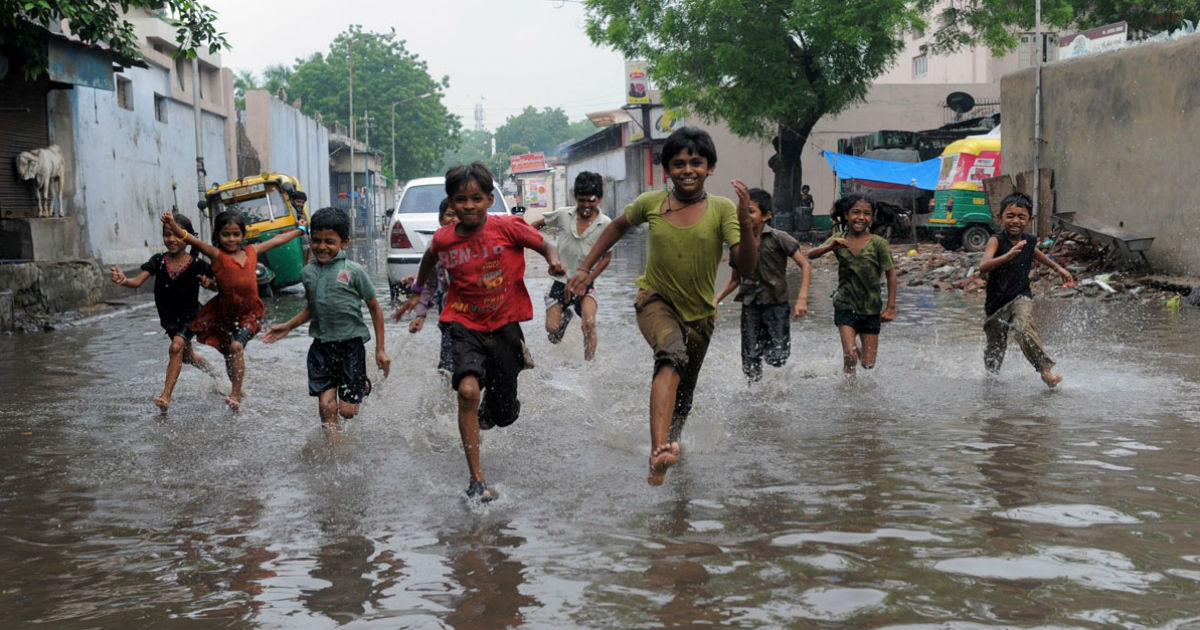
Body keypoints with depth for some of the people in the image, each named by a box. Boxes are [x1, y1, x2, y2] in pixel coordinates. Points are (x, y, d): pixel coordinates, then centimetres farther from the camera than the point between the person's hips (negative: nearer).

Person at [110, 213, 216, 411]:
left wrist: (208, 282, -31)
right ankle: (213, 370, 52)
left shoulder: (197, 265, -17)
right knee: (187, 355, 22)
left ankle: (166, 396, -27)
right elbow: (137, 281, -20)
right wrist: (123, 280, -42)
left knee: (176, 347, -27)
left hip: (190, 315, -5)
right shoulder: (158, 261, -10)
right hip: (169, 318, 5)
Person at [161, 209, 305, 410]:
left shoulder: (252, 251, 1)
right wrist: (175, 228, -44)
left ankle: (236, 395, -18)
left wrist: (300, 229, 28)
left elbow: (276, 240, 15)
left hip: (249, 313, -1)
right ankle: (236, 391, 38)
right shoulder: (217, 255, -9)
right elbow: (196, 242, -27)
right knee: (229, 355, 14)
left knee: (237, 346, -22)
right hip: (224, 313, 1)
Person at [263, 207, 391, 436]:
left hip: (351, 343, -3)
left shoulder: (353, 271, -8)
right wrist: (288, 326, 14)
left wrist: (380, 349, -1)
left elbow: (375, 308, -1)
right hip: (321, 346, 4)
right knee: (326, 404, -5)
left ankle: (363, 385, 33)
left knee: (347, 410, 1)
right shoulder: (308, 272, 5)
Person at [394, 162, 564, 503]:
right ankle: (476, 479, -20)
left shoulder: (508, 228, -13)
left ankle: (490, 408, 51)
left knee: (505, 415, 9)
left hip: (504, 324, 0)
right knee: (468, 390, -27)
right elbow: (430, 258, 17)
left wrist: (554, 262, -25)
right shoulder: (443, 239, -6)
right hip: (465, 324, 0)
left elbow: (546, 247, -3)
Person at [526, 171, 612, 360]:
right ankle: (565, 314, 32)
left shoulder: (605, 224, -8)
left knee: (589, 325, -25)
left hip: (585, 282, -2)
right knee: (552, 330, -3)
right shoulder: (563, 215, -3)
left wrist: (586, 282, -8)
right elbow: (537, 224, 13)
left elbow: (606, 257, -3)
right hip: (561, 280, 2)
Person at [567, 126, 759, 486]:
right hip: (655, 300, -2)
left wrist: (745, 222, -34)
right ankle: (659, 451, -48)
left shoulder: (722, 210, -10)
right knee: (672, 357, -33)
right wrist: (586, 269, 11)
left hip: (699, 313, 2)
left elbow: (746, 264, -18)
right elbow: (618, 227, 15)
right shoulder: (651, 203, -6)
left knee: (683, 397, 14)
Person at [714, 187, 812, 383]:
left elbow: (805, 265, -9)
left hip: (776, 305, -4)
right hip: (750, 307, 4)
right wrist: (716, 300, 8)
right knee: (750, 360, 0)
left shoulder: (778, 239, -7)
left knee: (777, 359, -9)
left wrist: (802, 298, -20)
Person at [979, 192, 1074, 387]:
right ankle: (990, 376, 40)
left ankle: (1045, 368, -33)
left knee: (1023, 326, -30)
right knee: (995, 349, 12)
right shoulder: (996, 241, -16)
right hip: (997, 301, -2)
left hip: (1021, 297, 2)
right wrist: (1008, 256, -50)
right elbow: (983, 267, -35)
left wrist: (1058, 268, 31)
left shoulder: (1029, 240, 1)